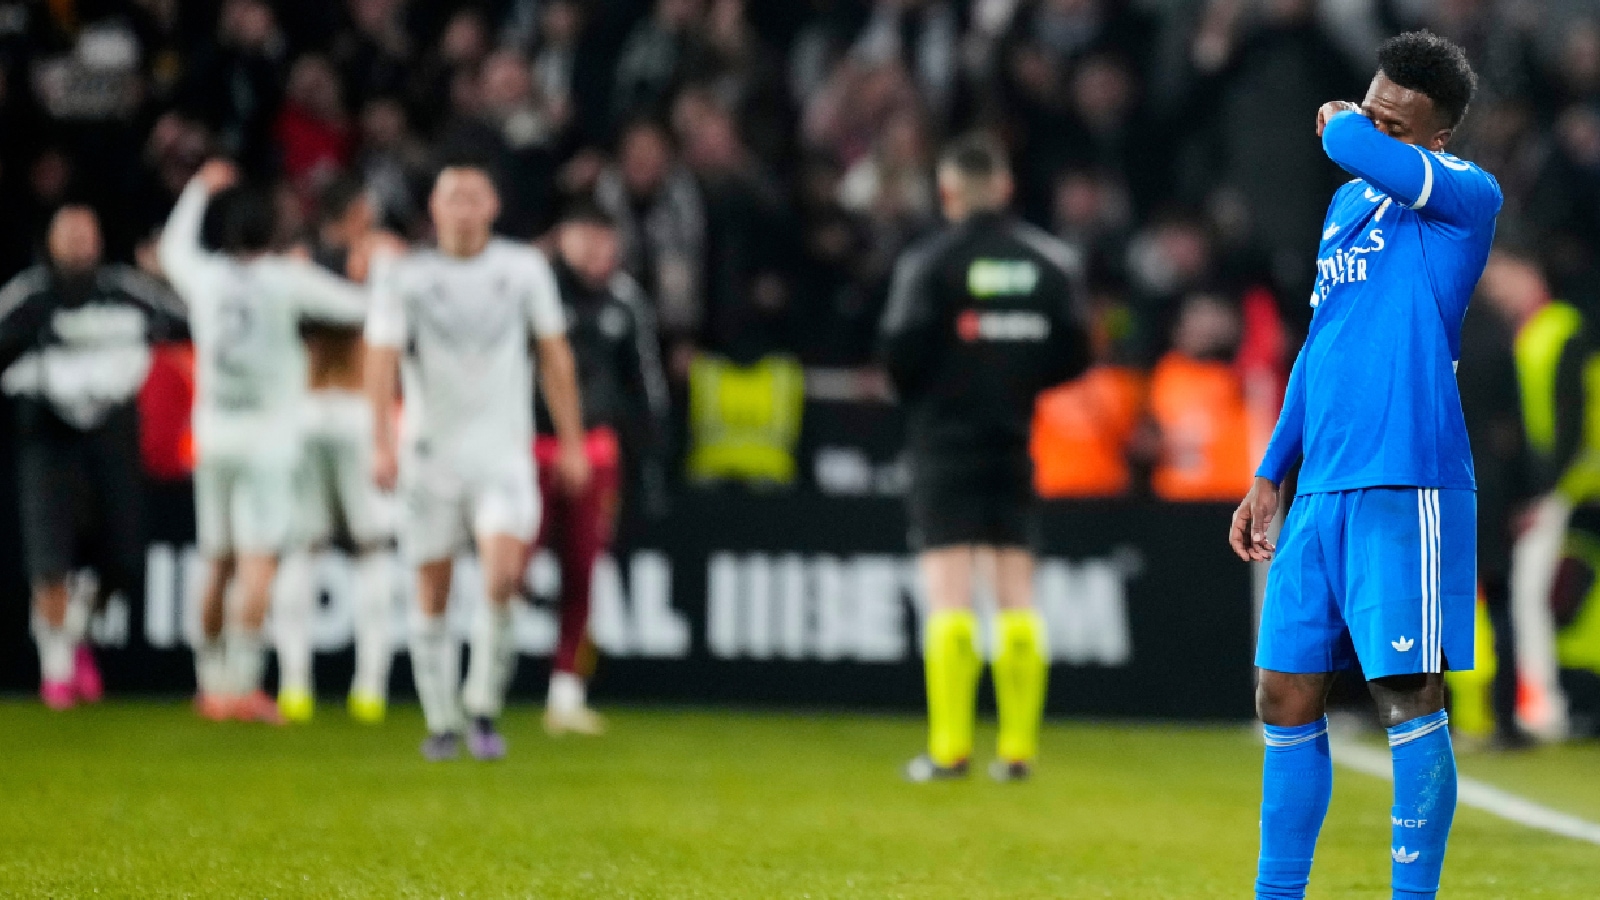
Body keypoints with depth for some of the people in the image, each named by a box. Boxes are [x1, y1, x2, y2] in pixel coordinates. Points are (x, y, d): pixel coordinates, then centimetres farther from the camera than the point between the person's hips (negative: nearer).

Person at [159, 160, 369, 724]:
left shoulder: (203, 276, 3)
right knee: (258, 563, -8)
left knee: (219, 564, 13)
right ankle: (240, 683, -16)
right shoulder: (286, 280, -7)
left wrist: (201, 189, 38)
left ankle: (211, 682, 19)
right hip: (267, 436, -4)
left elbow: (172, 248, 26)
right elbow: (357, 307, -1)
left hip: (213, 433, 4)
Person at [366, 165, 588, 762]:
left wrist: (571, 443, 10)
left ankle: (483, 710, -5)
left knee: (503, 576, -19)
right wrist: (384, 444, -19)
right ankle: (441, 724, 14)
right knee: (433, 596, 1)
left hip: (503, 449, 0)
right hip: (430, 451, 0)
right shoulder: (403, 276, 0)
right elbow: (381, 360, -7)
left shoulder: (524, 269, 5)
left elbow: (555, 357, 12)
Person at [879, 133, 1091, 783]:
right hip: (1015, 445, 4)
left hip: (945, 442, -4)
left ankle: (950, 748, -9)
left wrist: (915, 393, 7)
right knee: (1017, 600, 7)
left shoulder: (929, 263, -9)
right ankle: (1018, 748, 4)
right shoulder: (1052, 261, 4)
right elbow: (1074, 355, 2)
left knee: (949, 598, -4)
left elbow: (902, 351, -15)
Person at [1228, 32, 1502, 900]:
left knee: (1408, 698, -6)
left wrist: (1340, 122, -2)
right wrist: (1269, 476, 24)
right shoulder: (1347, 203, 19)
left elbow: (1356, 146, -25)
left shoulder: (1466, 195, -6)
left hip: (1405, 486, -7)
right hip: (1320, 491, 7)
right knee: (1286, 700, 7)